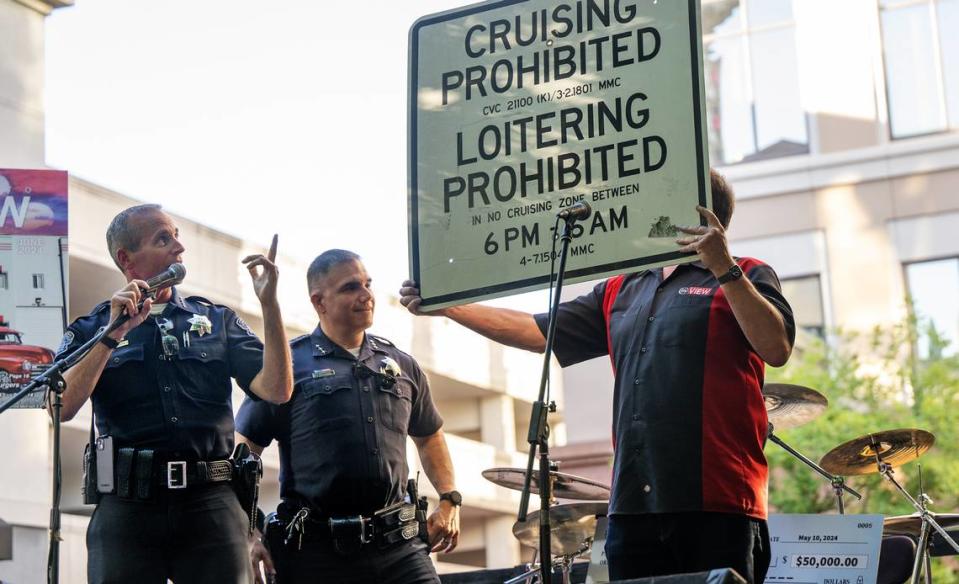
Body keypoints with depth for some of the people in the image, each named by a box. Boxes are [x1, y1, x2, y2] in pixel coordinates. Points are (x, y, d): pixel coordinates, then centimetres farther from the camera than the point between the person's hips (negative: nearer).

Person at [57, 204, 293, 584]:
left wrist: (269, 303, -6)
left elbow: (276, 390, 2)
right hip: (126, 506, -1)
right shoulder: (92, 328, 11)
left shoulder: (218, 320, 15)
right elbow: (60, 409, -5)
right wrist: (114, 334, -10)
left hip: (212, 504, 1)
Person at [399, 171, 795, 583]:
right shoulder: (620, 292, 22)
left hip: (717, 504, -5)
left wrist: (724, 268, -16)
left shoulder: (745, 279, 5)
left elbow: (776, 349, -12)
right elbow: (539, 332, 17)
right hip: (633, 506, 6)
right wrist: (445, 305, 9)